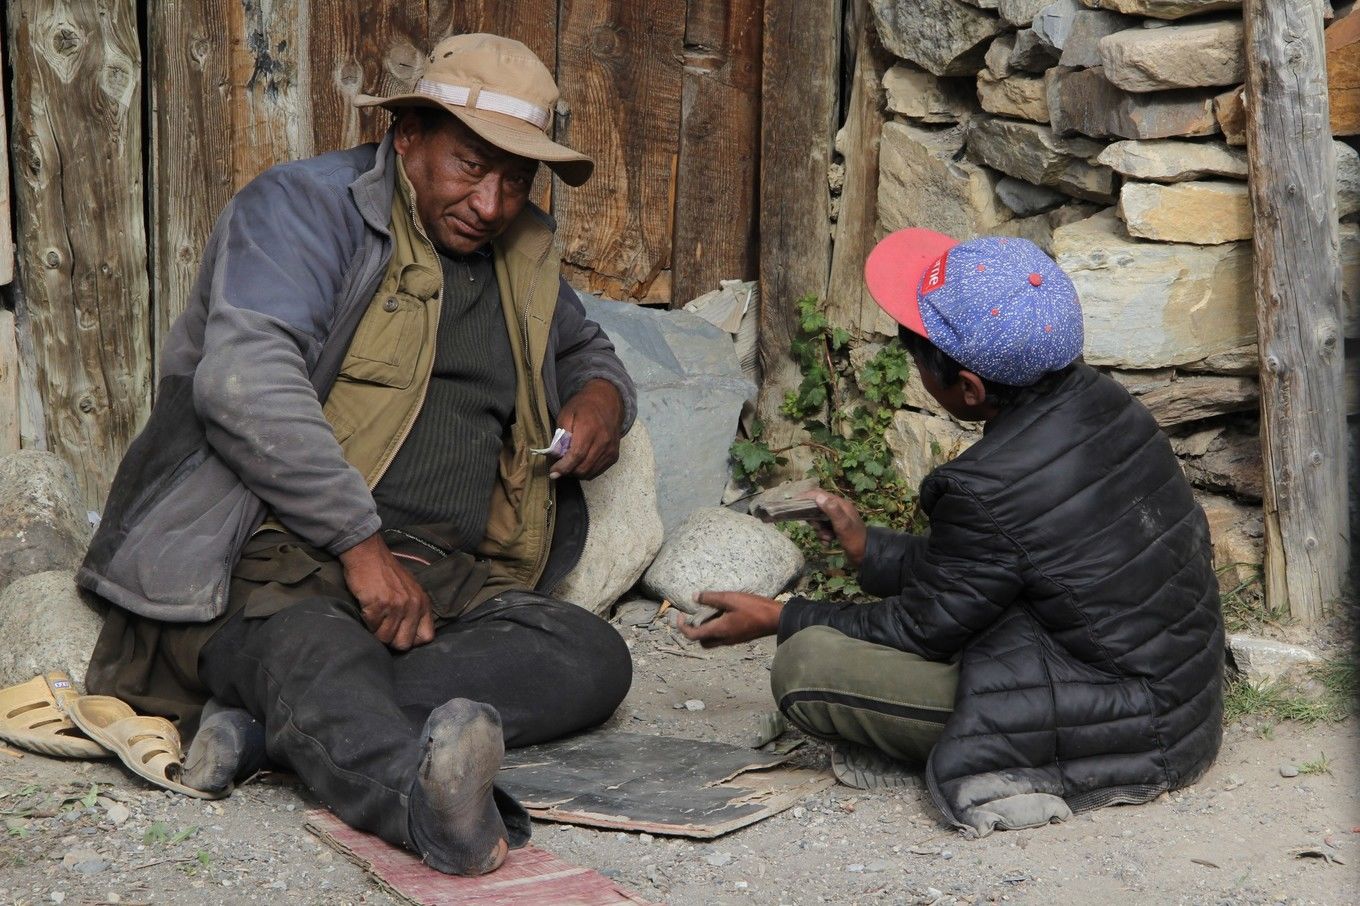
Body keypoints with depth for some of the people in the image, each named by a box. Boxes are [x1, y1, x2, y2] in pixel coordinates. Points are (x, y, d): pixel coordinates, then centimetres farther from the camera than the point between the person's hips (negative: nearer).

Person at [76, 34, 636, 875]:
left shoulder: (524, 256, 21)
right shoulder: (306, 207, -1)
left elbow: (585, 348, 41)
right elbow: (247, 383, -18)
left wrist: (603, 394, 13)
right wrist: (361, 545, -23)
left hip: (442, 577, 6)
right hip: (278, 554, -6)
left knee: (594, 657, -22)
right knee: (313, 648, -40)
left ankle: (270, 720, -34)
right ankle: (428, 801, -69)